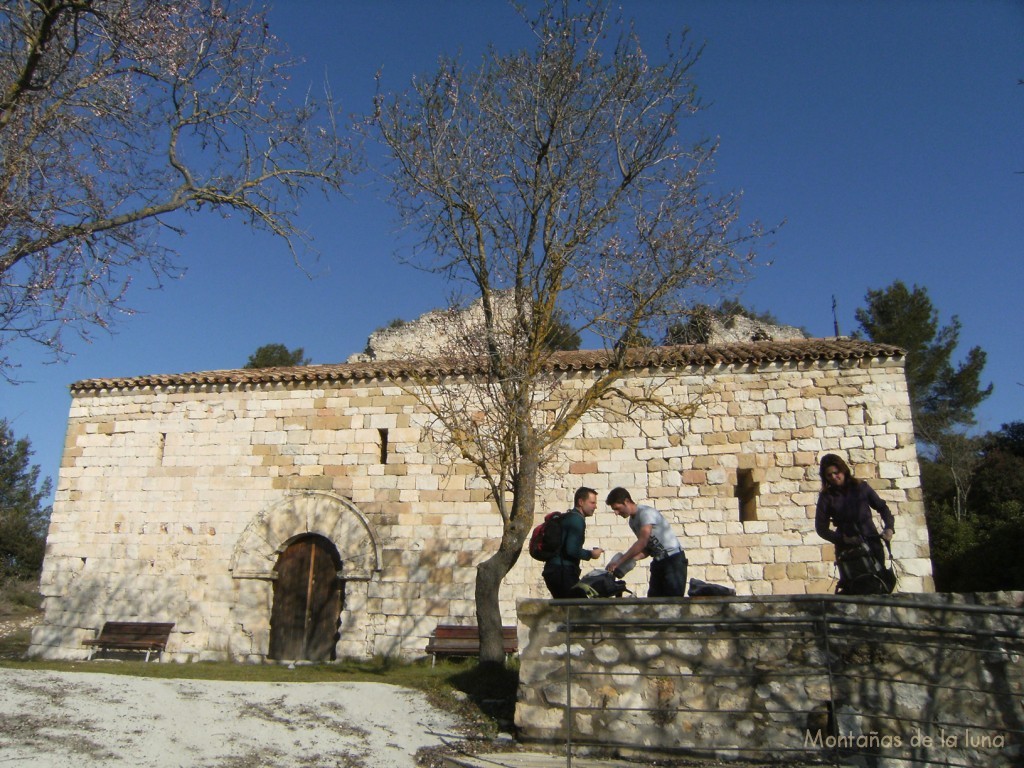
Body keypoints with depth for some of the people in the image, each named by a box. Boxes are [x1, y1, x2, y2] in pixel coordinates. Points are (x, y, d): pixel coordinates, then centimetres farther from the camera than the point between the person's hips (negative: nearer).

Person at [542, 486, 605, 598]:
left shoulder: (567, 517, 19)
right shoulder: (577, 519, -12)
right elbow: (572, 550, -21)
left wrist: (588, 551, 16)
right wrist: (590, 554, -6)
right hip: (563, 572, -10)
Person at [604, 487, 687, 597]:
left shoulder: (646, 513, -18)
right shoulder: (632, 521, 10)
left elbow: (642, 542, -27)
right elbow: (647, 548, 10)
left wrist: (619, 561, -25)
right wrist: (632, 559, -8)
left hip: (673, 559, -8)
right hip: (659, 561, 9)